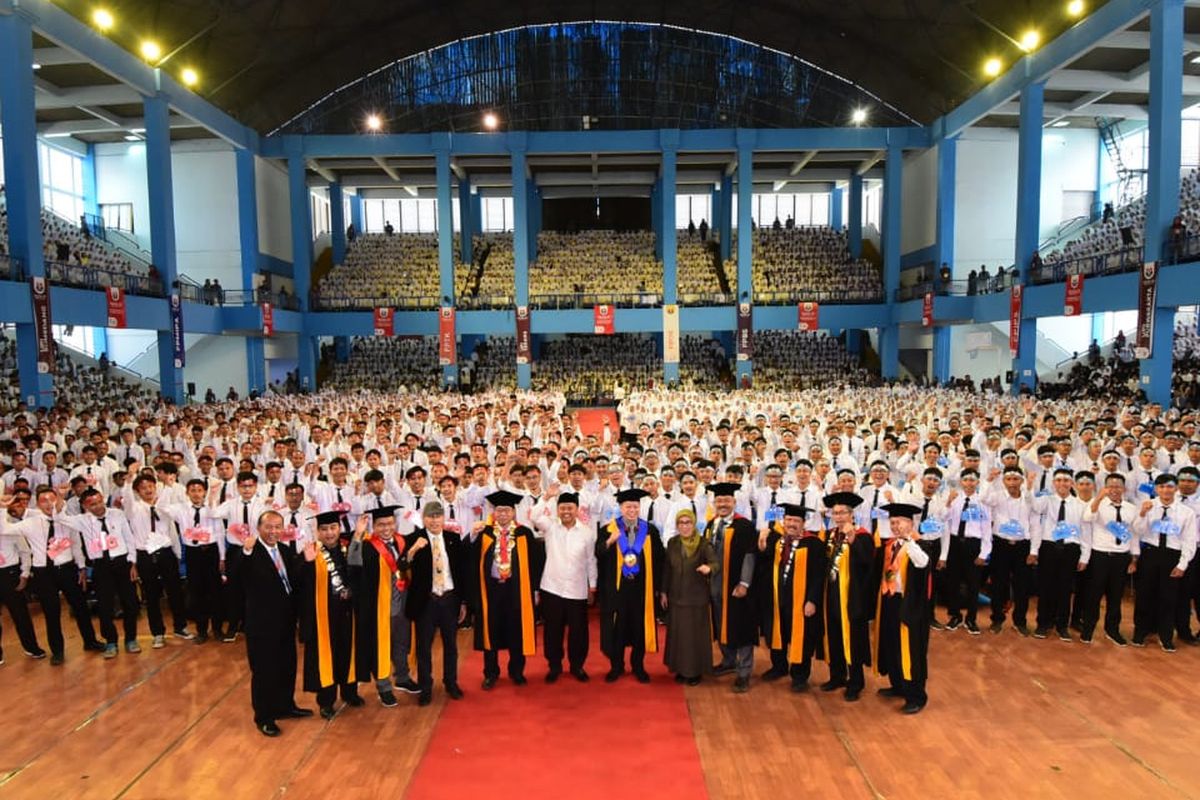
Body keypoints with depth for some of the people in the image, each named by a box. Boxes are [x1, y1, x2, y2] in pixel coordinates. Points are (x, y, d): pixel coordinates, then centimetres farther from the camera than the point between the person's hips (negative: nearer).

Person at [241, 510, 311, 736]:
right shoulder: (252, 553, -18)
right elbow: (236, 576, -37)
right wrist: (246, 552, -51)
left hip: (285, 621, 8)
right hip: (262, 624, -7)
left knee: (288, 666, 21)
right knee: (264, 670, 7)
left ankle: (285, 706, 40)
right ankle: (264, 717, 24)